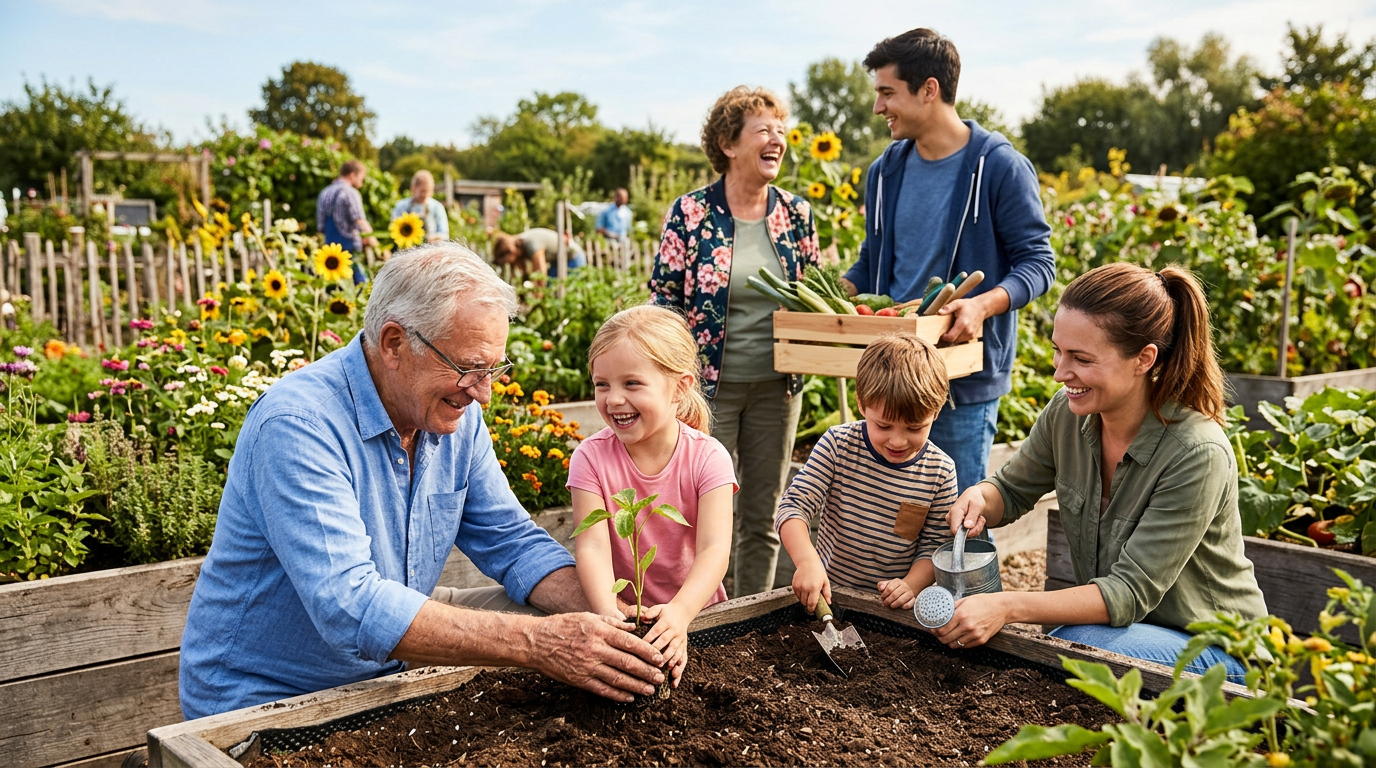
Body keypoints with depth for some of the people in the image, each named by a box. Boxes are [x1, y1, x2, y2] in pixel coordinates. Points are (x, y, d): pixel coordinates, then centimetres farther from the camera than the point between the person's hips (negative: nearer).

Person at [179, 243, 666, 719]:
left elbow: (512, 541, 1)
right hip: (267, 701, -7)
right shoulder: (297, 424, -27)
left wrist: (608, 618, -17)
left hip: (392, 666, 7)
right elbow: (349, 607, -36)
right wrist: (533, 644, -39)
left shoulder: (454, 412, -4)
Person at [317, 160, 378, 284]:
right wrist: (373, 241, -4)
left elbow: (320, 227, 16)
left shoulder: (324, 193, 14)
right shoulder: (350, 193, -8)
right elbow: (360, 222, -16)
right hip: (349, 248, -8)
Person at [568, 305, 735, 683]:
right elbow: (592, 547, -18)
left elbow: (714, 549, -20)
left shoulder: (707, 457, -10)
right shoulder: (591, 458, -8)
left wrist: (679, 613, -38)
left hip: (696, 611, 0)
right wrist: (609, 613, -37)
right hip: (623, 617, 0)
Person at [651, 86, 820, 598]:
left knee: (763, 517, 13)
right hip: (708, 383, -4)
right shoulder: (691, 213, -6)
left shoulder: (796, 213, 5)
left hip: (776, 387, 4)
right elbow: (664, 298, -5)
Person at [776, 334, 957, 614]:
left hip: (895, 606, 2)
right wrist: (807, 560, -28)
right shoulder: (838, 444, -8)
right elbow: (793, 506, -11)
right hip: (830, 593, -1)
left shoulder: (940, 471, -4)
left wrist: (912, 585, -19)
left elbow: (934, 545, 1)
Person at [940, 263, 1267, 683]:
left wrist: (1007, 608, -36)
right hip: (1114, 624, 5)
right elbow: (1011, 490, 8)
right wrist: (979, 498, -16)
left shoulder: (1198, 455, -27)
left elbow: (1131, 592, -27)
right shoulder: (1068, 413, -10)